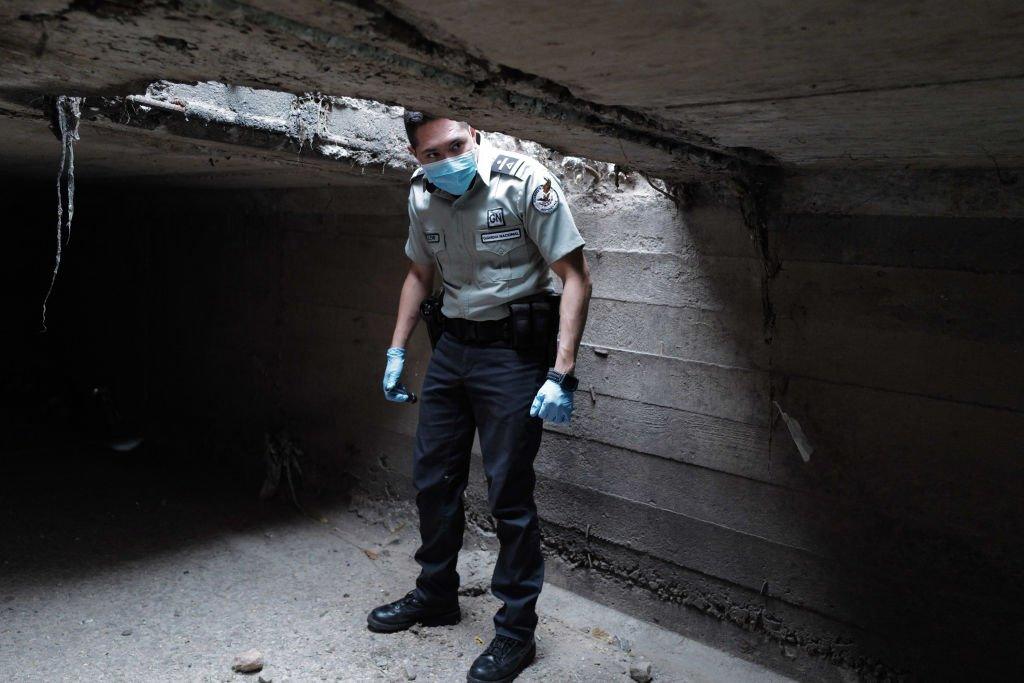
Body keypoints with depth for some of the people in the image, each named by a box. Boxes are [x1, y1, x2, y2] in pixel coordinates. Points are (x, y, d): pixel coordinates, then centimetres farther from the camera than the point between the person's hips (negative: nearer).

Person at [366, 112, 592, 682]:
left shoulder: (526, 183, -16)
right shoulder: (423, 196, 3)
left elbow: (576, 277, -16)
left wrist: (562, 375, -23)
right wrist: (397, 352, 14)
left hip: (513, 351, -6)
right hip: (453, 345, 7)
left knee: (509, 492, -3)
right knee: (432, 478, 13)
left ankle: (517, 630, 15)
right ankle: (436, 595, 35)